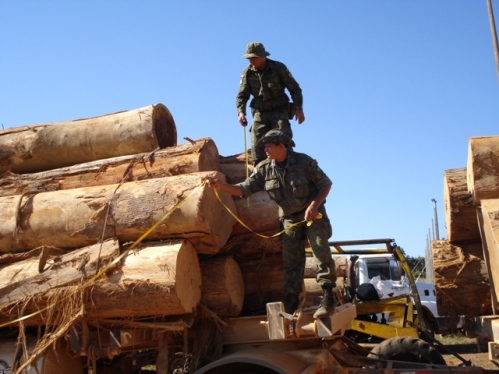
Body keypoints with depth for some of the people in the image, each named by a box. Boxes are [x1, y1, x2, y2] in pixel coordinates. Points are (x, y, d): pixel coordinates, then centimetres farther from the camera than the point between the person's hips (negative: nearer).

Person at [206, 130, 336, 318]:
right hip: (289, 218, 4)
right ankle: (291, 301, 11)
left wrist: (314, 205, -23)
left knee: (321, 251, -13)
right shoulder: (264, 169, -5)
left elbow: (325, 183, -9)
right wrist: (222, 186, -22)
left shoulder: (304, 161, -14)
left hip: (313, 213, -4)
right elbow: (244, 189, -7)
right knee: (291, 260, 4)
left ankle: (327, 295, -8)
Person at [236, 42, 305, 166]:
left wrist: (298, 108, -12)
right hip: (260, 112, 2)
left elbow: (294, 88, -2)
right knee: (257, 144, -9)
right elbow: (242, 95, 5)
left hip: (279, 110, -2)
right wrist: (241, 112, -13)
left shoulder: (278, 67, -7)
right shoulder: (247, 72, -1)